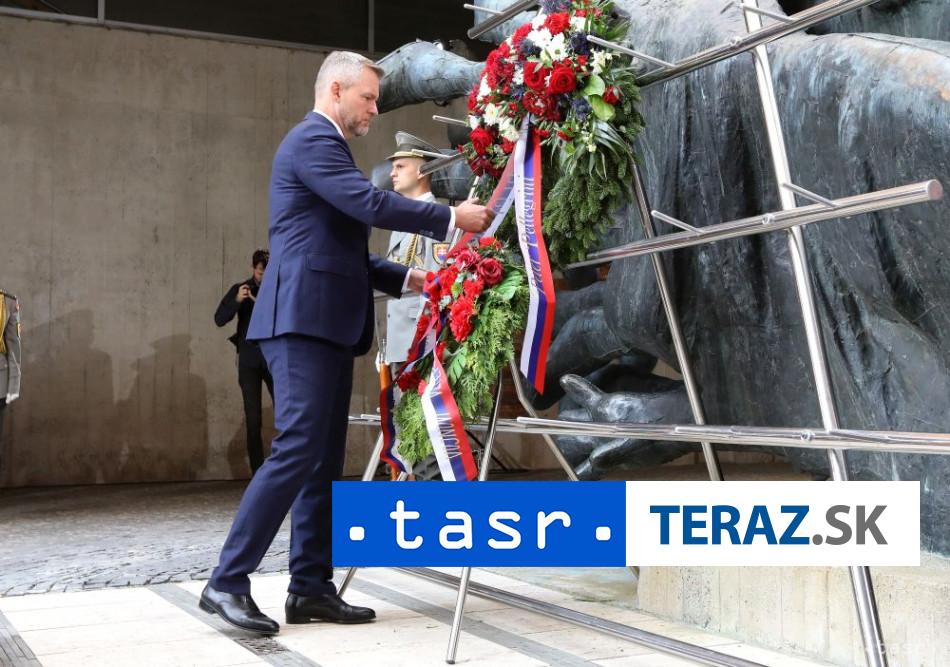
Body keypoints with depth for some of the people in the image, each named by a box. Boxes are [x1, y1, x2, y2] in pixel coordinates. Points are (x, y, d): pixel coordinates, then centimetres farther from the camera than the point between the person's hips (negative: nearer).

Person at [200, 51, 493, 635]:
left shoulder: (326, 147, 26)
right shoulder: (313, 139, -6)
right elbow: (372, 204, -19)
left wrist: (405, 277, 16)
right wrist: (451, 218, -10)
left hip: (326, 325, 10)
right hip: (303, 322, -10)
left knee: (325, 459, 7)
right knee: (297, 449, -14)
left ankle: (311, 589, 10)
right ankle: (227, 582, -10)